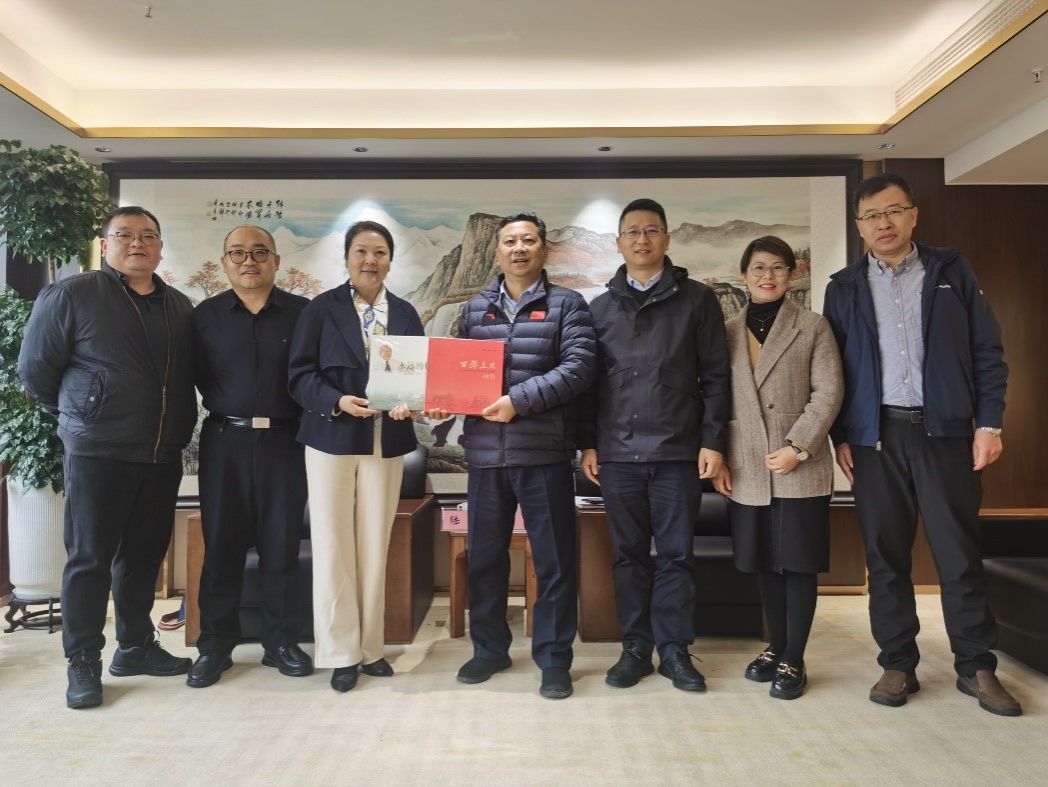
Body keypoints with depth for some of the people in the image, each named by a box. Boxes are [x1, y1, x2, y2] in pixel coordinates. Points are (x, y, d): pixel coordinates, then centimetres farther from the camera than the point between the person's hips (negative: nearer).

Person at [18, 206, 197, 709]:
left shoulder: (180, 308, 11)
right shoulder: (70, 296, -4)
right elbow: (35, 370, 0)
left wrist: (175, 425, 9)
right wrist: (78, 414, 8)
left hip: (163, 455, 5)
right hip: (98, 453, -5)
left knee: (144, 554, 13)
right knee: (90, 559, 2)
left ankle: (135, 647, 26)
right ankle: (83, 663, 14)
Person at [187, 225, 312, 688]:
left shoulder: (303, 312, 3)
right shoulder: (206, 314, 7)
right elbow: (198, 377, 4)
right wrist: (227, 409, -5)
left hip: (284, 440, -1)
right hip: (225, 440, 1)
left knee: (281, 544, 5)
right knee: (221, 544, 5)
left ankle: (281, 641, 17)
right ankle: (215, 646, 16)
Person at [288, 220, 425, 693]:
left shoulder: (405, 314, 9)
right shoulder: (321, 309, 0)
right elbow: (300, 374, -5)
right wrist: (337, 401, -22)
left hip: (386, 442, 3)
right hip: (332, 439, -2)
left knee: (375, 546, 9)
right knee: (333, 545, 2)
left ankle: (370, 648, 22)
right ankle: (340, 653, 14)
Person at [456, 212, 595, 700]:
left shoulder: (566, 305, 2)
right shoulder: (475, 308, 14)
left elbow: (577, 369, -9)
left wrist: (519, 400, -17)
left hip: (544, 452, -3)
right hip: (485, 452, 4)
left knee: (553, 561, 4)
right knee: (484, 556, 13)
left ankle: (554, 659, 19)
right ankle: (489, 649, 30)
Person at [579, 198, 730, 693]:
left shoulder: (697, 300, 5)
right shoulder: (601, 307, 11)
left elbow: (715, 376, 2)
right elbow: (588, 379, 10)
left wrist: (712, 440, -5)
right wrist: (588, 443, 4)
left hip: (678, 451, -2)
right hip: (618, 451, 2)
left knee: (676, 555, 5)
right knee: (629, 555, 9)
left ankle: (674, 650, 17)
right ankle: (635, 648, 20)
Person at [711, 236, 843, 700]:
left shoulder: (813, 328, 3)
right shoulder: (728, 332, 10)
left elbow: (829, 392, -5)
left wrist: (797, 447, -14)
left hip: (800, 467, -3)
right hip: (747, 469, 3)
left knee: (798, 563, 2)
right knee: (764, 563, 11)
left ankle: (793, 661, 12)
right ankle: (775, 647, 26)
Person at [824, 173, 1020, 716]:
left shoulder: (951, 272, 8)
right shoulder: (844, 287, 10)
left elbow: (987, 352, 5)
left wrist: (989, 422, -3)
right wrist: (841, 436, 0)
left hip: (944, 431, -1)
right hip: (876, 437, 1)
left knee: (959, 554, 3)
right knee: (885, 556, 5)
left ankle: (976, 667, 16)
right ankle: (898, 665, 15)